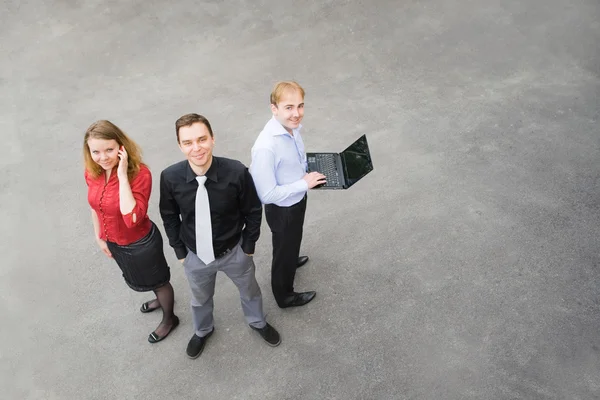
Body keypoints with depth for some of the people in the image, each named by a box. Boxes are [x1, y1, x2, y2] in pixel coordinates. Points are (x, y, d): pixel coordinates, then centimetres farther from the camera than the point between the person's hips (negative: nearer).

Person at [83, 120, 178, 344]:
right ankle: (162, 299, 64)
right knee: (139, 279, 33)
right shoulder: (92, 172, -13)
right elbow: (95, 206, 5)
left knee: (157, 281, 21)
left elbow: (132, 219, -42)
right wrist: (99, 237, 12)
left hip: (140, 243, -7)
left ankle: (169, 319, 50)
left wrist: (122, 176, -43)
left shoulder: (139, 173, -32)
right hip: (114, 242, 7)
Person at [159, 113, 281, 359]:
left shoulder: (237, 172, -30)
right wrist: (180, 251, 0)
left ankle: (257, 322, 61)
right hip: (195, 256, 1)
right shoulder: (170, 177, -25)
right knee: (200, 298, 29)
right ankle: (202, 331, 62)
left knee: (249, 290, 28)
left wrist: (248, 247, -6)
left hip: (234, 251, -1)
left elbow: (253, 211, -12)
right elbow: (169, 216, -5)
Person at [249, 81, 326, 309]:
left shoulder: (292, 127, -11)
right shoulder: (266, 147, -37)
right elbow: (266, 194, -32)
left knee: (291, 243, 35)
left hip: (297, 200, 7)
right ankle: (284, 295, 45)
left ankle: (290, 260, 67)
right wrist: (304, 184, -27)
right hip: (282, 210, -7)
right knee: (284, 249, 18)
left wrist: (310, 170, -7)